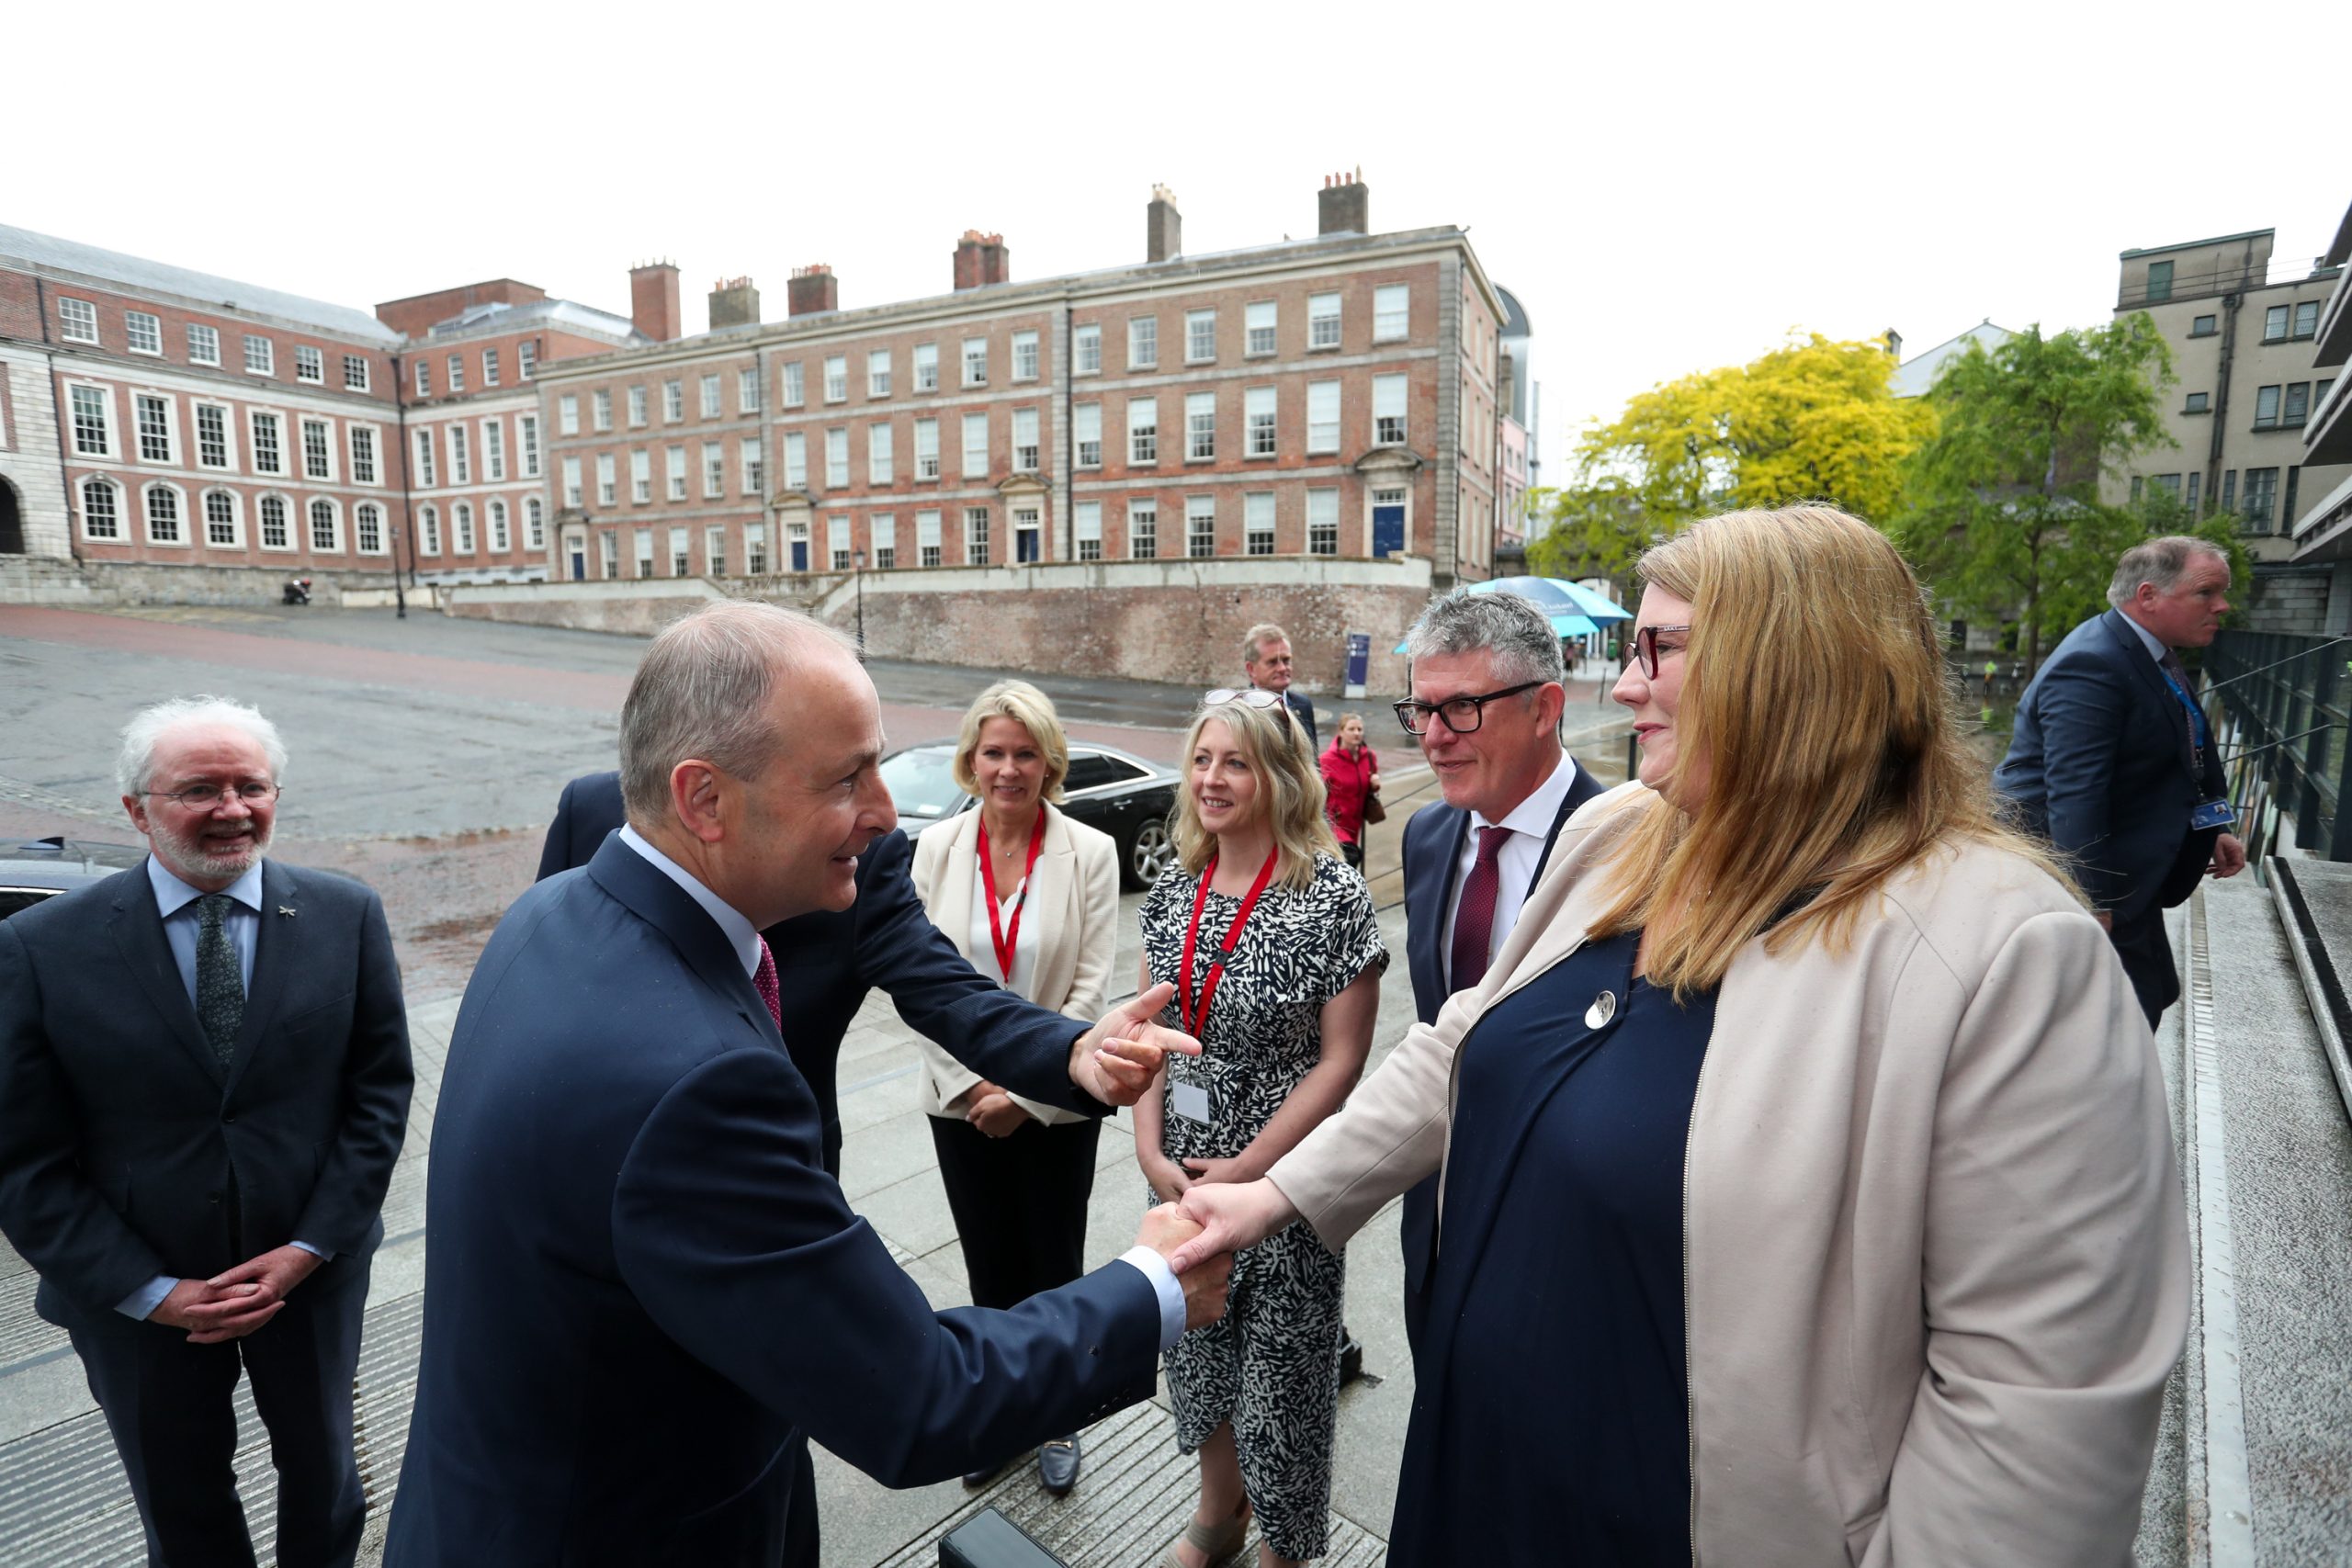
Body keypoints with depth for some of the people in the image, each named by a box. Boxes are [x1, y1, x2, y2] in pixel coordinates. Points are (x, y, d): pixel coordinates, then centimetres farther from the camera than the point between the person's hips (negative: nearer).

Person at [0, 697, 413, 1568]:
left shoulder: (347, 917, -11)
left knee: (322, 1470, 25)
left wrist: (308, 1249, -13)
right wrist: (153, 1292, -13)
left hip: (312, 1270, 1)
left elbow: (380, 1094, -7)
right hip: (139, 1295, 0)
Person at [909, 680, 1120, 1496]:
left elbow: (1089, 985, -11)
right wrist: (973, 1084, -8)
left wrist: (1022, 1090, -13)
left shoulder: (1090, 852, -10)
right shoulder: (936, 847, -4)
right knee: (988, 1266, 16)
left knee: (1055, 1267, 13)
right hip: (961, 1099, 2)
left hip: (1055, 1100, -1)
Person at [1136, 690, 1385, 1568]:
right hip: (1182, 1176, 5)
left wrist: (1247, 1171, -16)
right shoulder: (1175, 889, -1)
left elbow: (1341, 1060, -15)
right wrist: (1153, 1155, -6)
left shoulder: (1333, 895, -16)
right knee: (1197, 1348, 22)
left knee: (1280, 1367, 13)